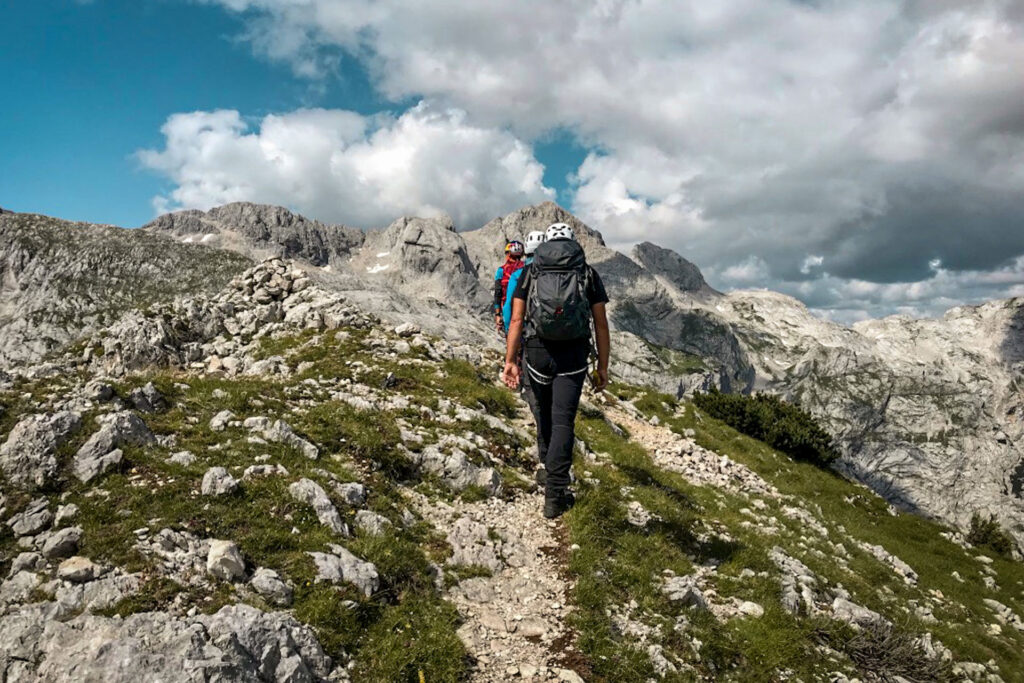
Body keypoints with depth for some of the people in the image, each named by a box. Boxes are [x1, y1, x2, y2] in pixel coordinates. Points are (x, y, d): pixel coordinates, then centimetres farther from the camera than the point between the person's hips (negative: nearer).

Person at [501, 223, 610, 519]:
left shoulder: (529, 272, 7)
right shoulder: (589, 274, 6)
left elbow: (516, 320, -1)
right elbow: (601, 324, 2)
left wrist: (510, 361, -1)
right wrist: (602, 367, 7)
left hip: (538, 352, 2)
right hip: (574, 356, -1)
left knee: (544, 413, 22)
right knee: (563, 421, 0)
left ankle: (548, 466, 41)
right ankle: (555, 494, -3)